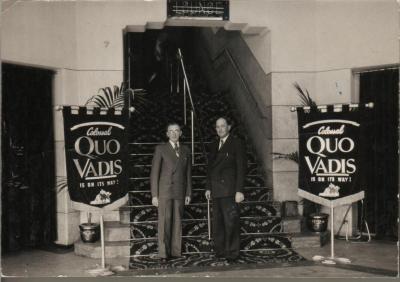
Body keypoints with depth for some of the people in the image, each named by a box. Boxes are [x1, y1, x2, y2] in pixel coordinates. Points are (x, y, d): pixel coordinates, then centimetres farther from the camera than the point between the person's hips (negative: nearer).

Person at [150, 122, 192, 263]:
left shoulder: (186, 150, 11)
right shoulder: (160, 149, 0)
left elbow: (188, 173, 14)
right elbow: (154, 173, -2)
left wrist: (188, 193, 9)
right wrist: (154, 195, -7)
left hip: (180, 192, 3)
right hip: (164, 191, -3)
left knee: (177, 222, 3)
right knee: (164, 222, -6)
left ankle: (176, 251, 8)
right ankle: (164, 254, -4)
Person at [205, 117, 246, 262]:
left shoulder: (236, 143, -1)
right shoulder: (213, 145, 17)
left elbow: (241, 167, -6)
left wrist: (239, 190, -12)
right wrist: (208, 188, 13)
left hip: (229, 189, -6)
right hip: (216, 190, 6)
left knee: (231, 222, -6)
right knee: (217, 222, 7)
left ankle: (232, 252, 2)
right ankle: (220, 250, 14)